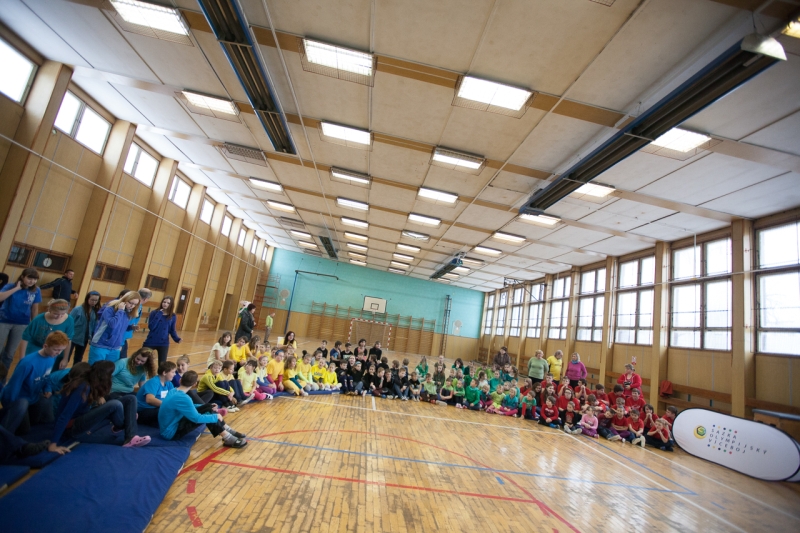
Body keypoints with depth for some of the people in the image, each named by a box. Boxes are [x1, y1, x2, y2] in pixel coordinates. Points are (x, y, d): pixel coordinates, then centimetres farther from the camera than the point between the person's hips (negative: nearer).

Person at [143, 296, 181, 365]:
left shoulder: (173, 316, -1)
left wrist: (177, 339, -14)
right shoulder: (154, 313, -6)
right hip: (151, 342, -1)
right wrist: (159, 314, -21)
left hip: (163, 344, 1)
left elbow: (172, 330, 4)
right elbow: (151, 327, -18)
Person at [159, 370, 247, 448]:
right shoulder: (182, 398, -29)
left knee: (208, 407, 3)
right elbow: (197, 418, -26)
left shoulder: (174, 391, 0)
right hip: (171, 433, -9)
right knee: (207, 414, -16)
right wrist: (215, 416, -12)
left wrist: (209, 407, 10)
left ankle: (229, 431, 10)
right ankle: (228, 439, -7)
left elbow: (190, 407, 15)